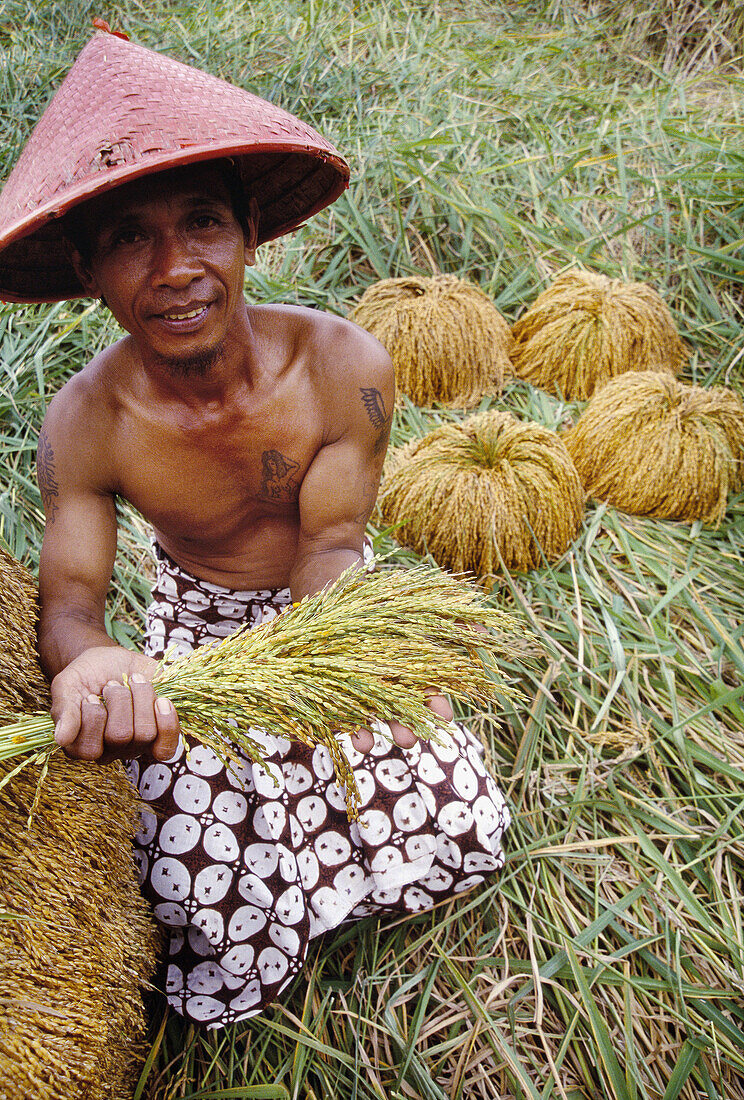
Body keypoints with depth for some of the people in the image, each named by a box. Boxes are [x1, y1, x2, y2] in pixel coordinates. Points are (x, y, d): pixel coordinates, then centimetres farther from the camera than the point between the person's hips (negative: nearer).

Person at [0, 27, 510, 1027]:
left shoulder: (343, 367, -25)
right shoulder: (85, 424, -23)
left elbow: (331, 544, -19)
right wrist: (88, 658, -47)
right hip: (199, 618, -1)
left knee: (459, 831, -9)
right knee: (208, 887, -17)